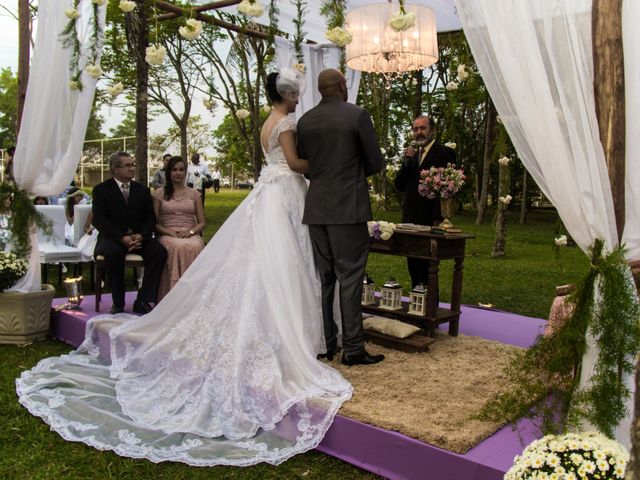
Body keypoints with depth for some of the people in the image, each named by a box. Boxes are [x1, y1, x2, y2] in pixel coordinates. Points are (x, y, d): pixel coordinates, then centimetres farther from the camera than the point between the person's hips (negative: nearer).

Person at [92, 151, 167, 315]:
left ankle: (143, 301, -24)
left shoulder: (142, 190, 15)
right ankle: (118, 304, -22)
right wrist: (122, 238, -21)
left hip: (138, 237, 3)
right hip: (112, 237, -3)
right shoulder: (101, 189, 4)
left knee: (159, 251, -26)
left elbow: (150, 218, 9)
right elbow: (99, 220, -7)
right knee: (113, 252, -37)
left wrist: (141, 236, -13)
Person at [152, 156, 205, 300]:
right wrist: (169, 232, -9)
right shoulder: (159, 193, 15)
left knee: (195, 247, -36)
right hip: (167, 236, -1)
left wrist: (190, 231, -7)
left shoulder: (194, 194, 19)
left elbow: (201, 222, 14)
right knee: (177, 247, -38)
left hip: (191, 235, 1)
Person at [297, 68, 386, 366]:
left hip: (316, 208, 5)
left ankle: (325, 344, 17)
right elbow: (376, 163, -2)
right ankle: (352, 348, 1)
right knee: (350, 277, -2)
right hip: (348, 207, -5)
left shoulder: (304, 121, 8)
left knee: (323, 278, 11)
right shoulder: (357, 115, -5)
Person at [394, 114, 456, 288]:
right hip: (410, 219, 7)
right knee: (413, 266, 12)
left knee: (427, 267, -6)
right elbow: (399, 185, 10)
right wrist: (407, 161, -3)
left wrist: (438, 218, -17)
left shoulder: (445, 152, -3)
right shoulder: (413, 154, 18)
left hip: (430, 220, -7)